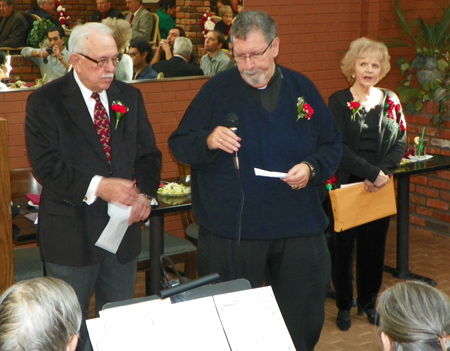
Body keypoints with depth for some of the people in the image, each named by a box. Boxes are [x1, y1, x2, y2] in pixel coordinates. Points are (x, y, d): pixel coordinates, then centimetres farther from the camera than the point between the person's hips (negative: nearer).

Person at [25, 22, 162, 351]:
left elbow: (148, 153, 7)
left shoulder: (130, 97, 5)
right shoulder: (45, 101, -9)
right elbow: (45, 164, -17)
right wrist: (97, 186, -26)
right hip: (72, 232, -4)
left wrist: (145, 193, -12)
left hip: (123, 226, 4)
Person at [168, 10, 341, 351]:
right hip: (231, 231, -2)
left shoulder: (302, 89, 5)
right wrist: (207, 141, -22)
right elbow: (179, 144, -1)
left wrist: (312, 168, -10)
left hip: (299, 229, 3)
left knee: (304, 318, 14)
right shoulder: (217, 89, -2)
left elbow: (333, 145, 10)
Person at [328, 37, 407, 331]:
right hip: (346, 186, -3)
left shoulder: (390, 100, 6)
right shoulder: (339, 101, -5)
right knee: (343, 246, 5)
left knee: (374, 246, 12)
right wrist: (371, 172, -20)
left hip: (381, 188, 3)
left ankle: (369, 302, 29)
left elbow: (401, 142, 2)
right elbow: (338, 147, -14)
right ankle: (344, 305, 20)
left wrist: (384, 171, -14)